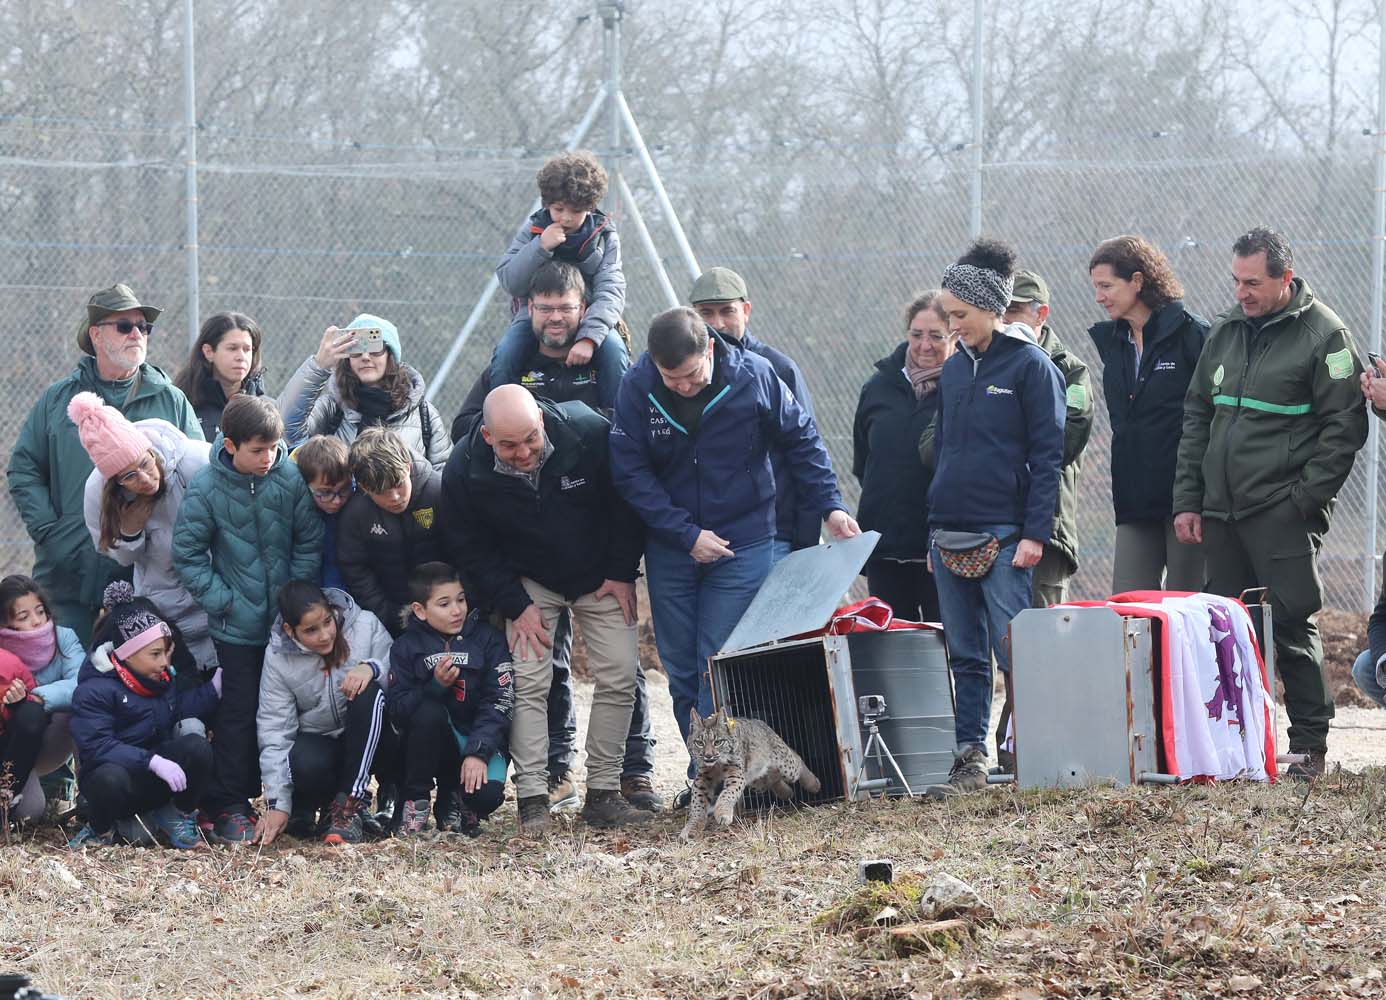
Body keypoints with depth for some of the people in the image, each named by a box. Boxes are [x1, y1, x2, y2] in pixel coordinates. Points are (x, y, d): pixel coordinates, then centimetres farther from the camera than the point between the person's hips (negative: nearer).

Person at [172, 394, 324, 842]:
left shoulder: (292, 480, -7)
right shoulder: (206, 488, -11)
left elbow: (310, 544, 1)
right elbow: (188, 554, -6)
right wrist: (222, 600, -11)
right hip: (237, 627, -2)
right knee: (240, 712, 0)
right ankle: (229, 806, 7)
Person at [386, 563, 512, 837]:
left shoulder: (488, 640, -2)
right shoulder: (406, 647, 0)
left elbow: (499, 702, -9)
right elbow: (397, 706, -9)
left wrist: (478, 753, -21)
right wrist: (435, 686, -26)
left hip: (480, 741, -1)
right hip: (429, 744, 1)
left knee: (487, 794, -31)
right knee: (429, 711, -33)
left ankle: (453, 798, 9)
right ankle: (416, 800, -14)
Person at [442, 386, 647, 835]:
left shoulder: (590, 433, -26)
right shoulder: (464, 472, -23)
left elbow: (627, 502, -10)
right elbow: (470, 550, -9)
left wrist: (622, 573, -9)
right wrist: (516, 606, -14)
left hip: (600, 576, 1)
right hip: (529, 582, -1)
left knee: (619, 678, -6)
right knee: (528, 683, -14)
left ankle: (603, 794, 1)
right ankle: (532, 799, -13)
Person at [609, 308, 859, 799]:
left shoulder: (754, 376, -12)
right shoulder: (637, 387, -11)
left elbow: (801, 442, 2)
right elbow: (630, 472, -8)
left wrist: (828, 505, -4)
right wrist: (687, 534, -13)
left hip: (742, 543, -2)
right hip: (669, 550, 2)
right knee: (681, 671, 5)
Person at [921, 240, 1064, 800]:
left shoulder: (1030, 365, -5)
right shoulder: (954, 369, 15)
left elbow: (1047, 454, -8)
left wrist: (1034, 533, -15)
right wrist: (934, 533, 17)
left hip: (1003, 537, -7)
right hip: (949, 537, 7)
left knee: (1016, 653, -8)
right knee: (965, 656, 7)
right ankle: (970, 760, 8)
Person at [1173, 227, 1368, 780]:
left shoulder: (1324, 334, -5)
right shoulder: (1226, 331, 14)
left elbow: (1344, 426, -7)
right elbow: (1196, 418, 19)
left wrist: (1304, 499, -12)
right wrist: (1187, 500, 12)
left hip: (1283, 512, -6)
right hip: (1221, 513, 6)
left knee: (1291, 625, -7)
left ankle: (1309, 744, -1)